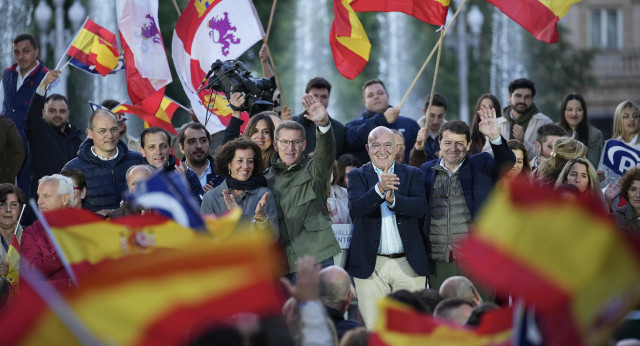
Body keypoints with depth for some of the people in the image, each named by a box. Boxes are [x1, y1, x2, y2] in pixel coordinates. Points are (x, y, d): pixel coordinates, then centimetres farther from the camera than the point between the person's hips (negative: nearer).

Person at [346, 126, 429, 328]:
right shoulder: (358, 176, 7)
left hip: (408, 265, 1)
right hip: (371, 266, -1)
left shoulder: (412, 175, 9)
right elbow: (356, 207, -12)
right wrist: (379, 189, -30)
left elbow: (421, 208, -7)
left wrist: (393, 199, -25)